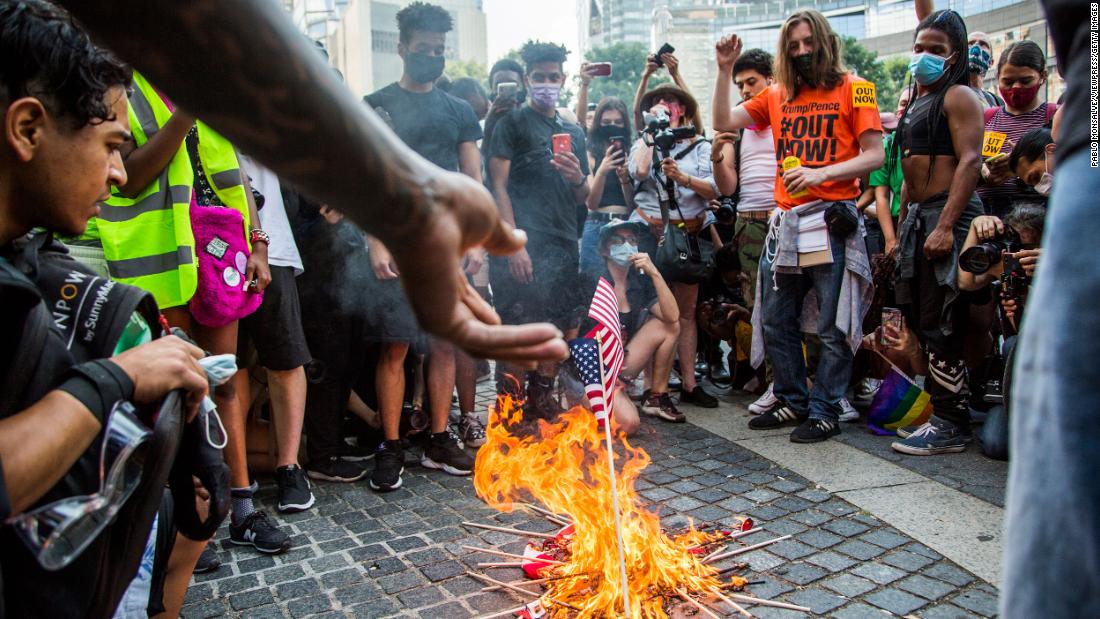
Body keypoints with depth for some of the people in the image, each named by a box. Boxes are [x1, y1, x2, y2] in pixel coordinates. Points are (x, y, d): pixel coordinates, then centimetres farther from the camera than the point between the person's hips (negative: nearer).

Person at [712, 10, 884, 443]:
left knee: (832, 327, 0)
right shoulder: (777, 95, 14)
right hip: (786, 221, 5)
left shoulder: (853, 89, 1)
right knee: (775, 320, 11)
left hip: (832, 218, -5)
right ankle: (793, 402, 25)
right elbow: (723, 122, 7)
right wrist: (725, 69, -1)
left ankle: (825, 412, 11)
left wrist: (821, 173, -18)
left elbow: (874, 155, -5)